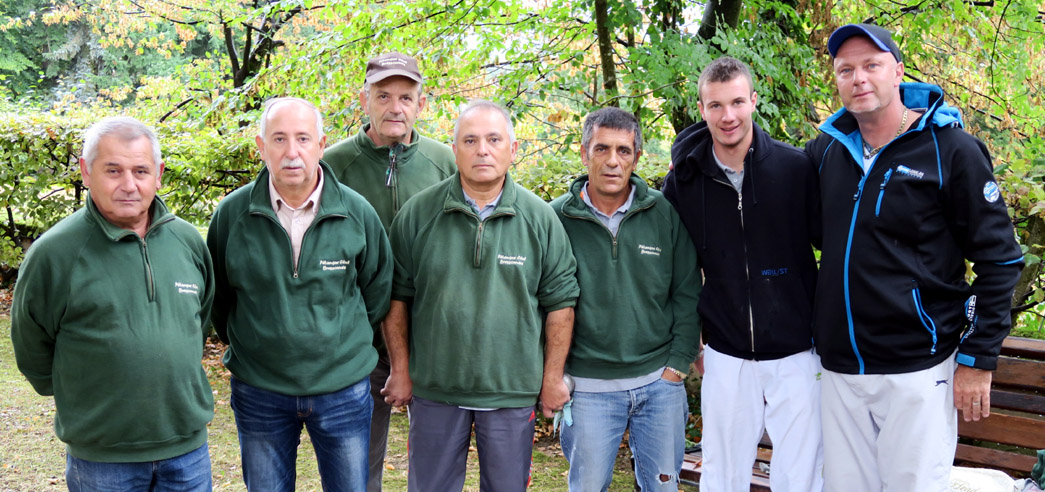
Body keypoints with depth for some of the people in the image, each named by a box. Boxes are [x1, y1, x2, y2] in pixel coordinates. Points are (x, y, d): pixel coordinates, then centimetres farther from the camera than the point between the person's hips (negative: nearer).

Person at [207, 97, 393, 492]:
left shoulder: (358, 213, -7)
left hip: (343, 389, 0)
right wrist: (243, 346, 9)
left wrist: (347, 348, 7)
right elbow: (217, 296, 7)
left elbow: (377, 293, 6)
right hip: (258, 393, 1)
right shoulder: (232, 214, -7)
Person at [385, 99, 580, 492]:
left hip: (513, 391, 0)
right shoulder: (418, 213, -2)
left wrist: (553, 378, 2)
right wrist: (400, 371, 2)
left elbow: (560, 301, 2)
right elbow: (396, 297, 3)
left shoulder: (540, 218, -2)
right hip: (434, 388, 0)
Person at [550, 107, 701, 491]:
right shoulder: (557, 218, -5)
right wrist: (555, 374, -4)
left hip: (660, 381, 2)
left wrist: (677, 366, 0)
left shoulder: (665, 214, -1)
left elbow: (687, 294, 4)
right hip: (588, 387, -1)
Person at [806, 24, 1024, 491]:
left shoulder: (951, 150, -7)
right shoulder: (826, 149, 6)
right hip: (839, 367, 5)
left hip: (916, 370, -4)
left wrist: (978, 358, -8)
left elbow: (999, 259, -6)